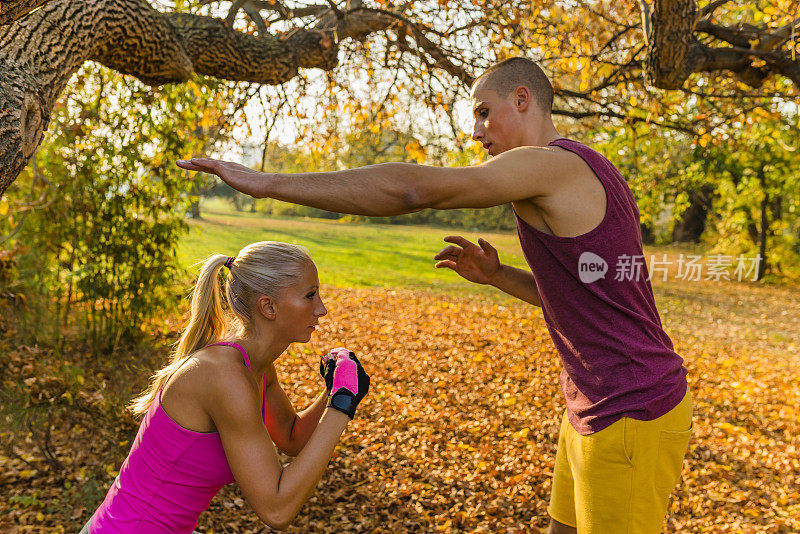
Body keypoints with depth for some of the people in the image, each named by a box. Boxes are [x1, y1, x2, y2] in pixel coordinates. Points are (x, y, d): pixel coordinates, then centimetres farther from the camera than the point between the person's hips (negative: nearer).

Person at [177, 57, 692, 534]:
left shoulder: (553, 162, -18)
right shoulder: (588, 180, 14)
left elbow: (410, 189, -29)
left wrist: (268, 182, -26)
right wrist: (495, 274, 7)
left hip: (633, 417, -10)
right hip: (598, 407, 10)